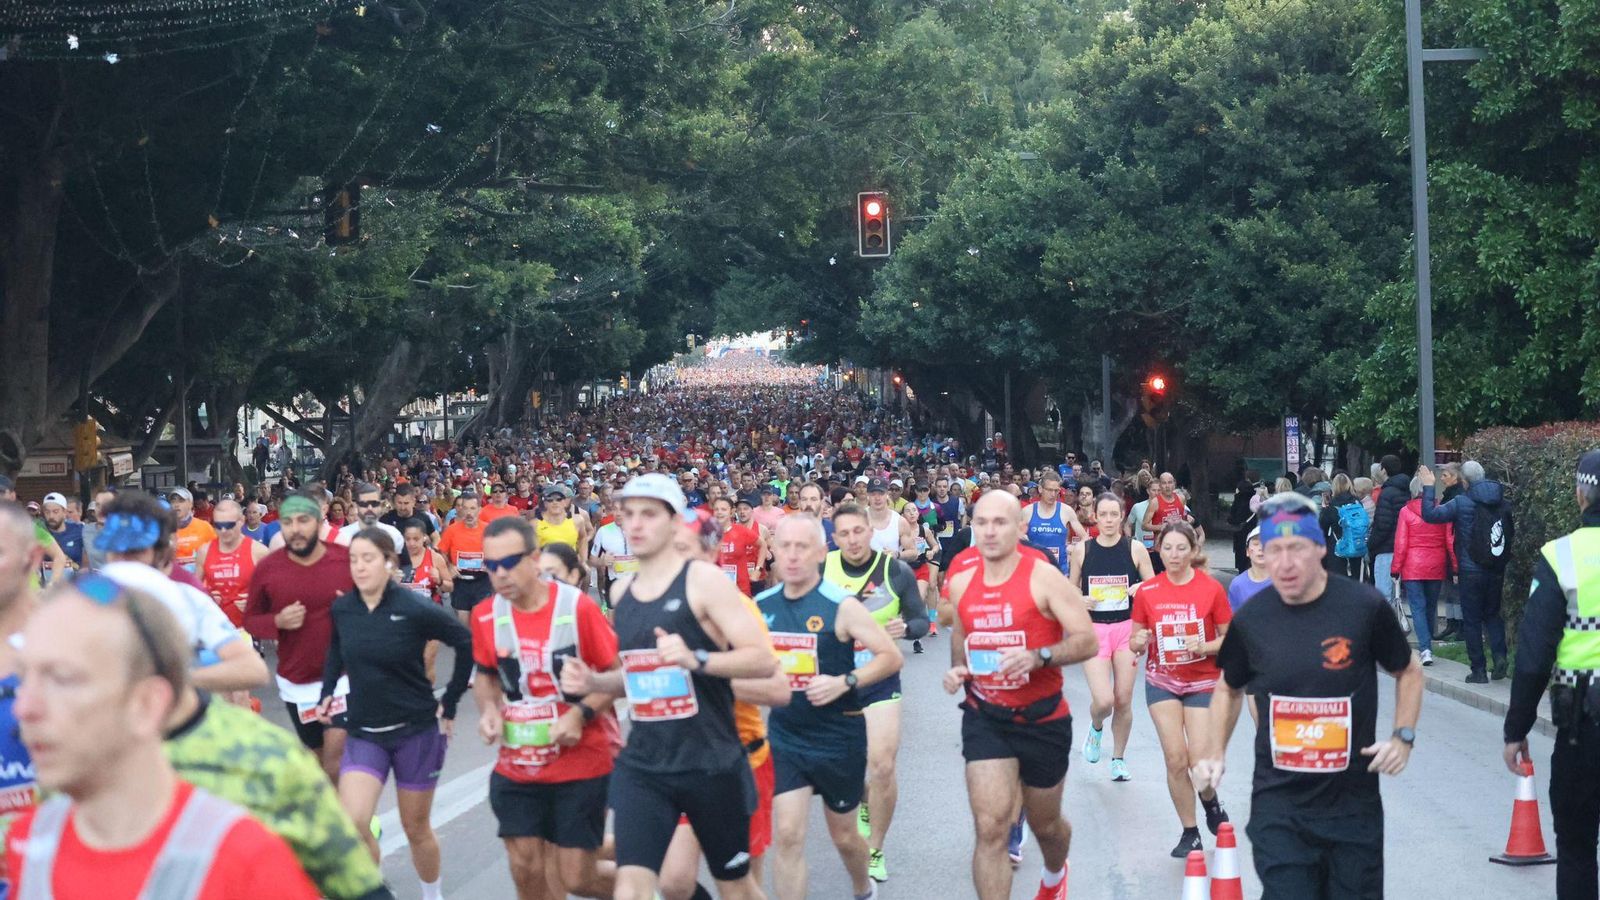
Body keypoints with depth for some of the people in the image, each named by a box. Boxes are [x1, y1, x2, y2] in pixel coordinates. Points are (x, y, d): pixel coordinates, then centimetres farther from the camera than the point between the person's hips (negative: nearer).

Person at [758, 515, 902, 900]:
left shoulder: (842, 606, -14)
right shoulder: (762, 606, -2)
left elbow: (891, 657, -13)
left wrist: (844, 682, -25)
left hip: (839, 737, -2)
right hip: (784, 736, 2)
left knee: (843, 835, 15)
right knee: (787, 835, -10)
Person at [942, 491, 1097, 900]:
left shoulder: (1044, 578, -14)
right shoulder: (961, 583, 1)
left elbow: (1087, 640, -16)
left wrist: (1039, 657, -32)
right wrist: (957, 668, -1)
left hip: (1042, 718, -2)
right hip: (984, 717, 2)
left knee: (1045, 824, 18)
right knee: (990, 827, -13)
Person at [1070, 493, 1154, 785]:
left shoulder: (1135, 549, -1)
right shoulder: (1082, 550, 1)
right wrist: (1080, 601, -11)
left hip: (1127, 629, 1)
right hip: (1093, 630, -1)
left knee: (1123, 701, 3)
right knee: (1103, 700, -13)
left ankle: (1118, 758, 23)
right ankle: (1096, 728, 23)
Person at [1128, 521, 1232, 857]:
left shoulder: (1212, 589, -8)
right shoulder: (1147, 592, -3)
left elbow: (1229, 638, -2)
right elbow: (1135, 642, 5)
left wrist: (1205, 646, -21)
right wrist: (1139, 642, -18)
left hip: (1202, 682, -1)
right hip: (1162, 681, 1)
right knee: (1175, 757, -5)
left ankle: (1211, 802, 27)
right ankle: (1190, 834, 10)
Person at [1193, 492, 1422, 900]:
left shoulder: (1365, 607, -9)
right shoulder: (1250, 619, -3)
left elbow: (1408, 671, 8)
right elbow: (1229, 688, 16)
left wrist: (1403, 736, -5)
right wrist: (1215, 753, 5)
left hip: (1353, 802, 0)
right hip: (1278, 807, 0)